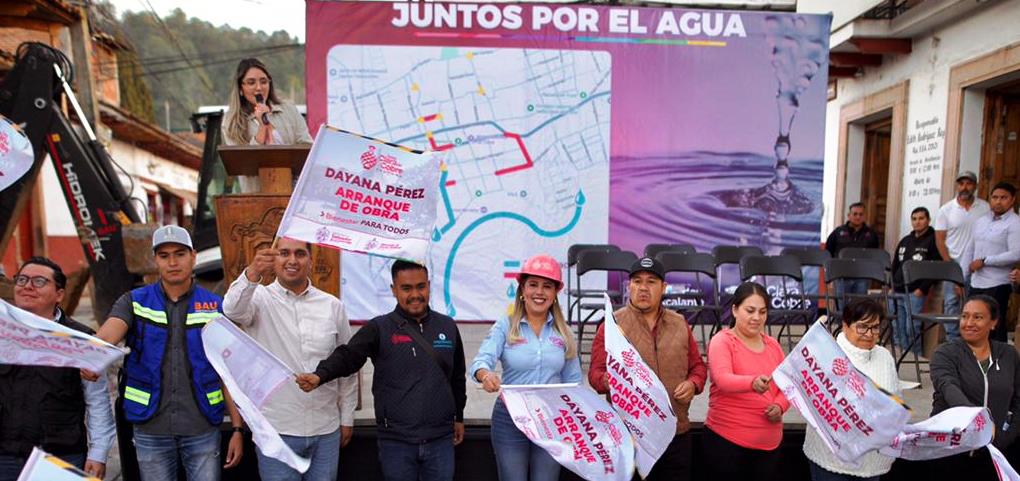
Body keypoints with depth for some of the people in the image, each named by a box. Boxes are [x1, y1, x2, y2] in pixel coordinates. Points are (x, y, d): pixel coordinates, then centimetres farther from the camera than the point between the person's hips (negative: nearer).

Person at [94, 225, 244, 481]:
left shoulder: (215, 307, 0)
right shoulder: (133, 302, 2)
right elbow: (106, 337, -18)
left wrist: (237, 428, -3)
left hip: (203, 430, -1)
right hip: (150, 431, 1)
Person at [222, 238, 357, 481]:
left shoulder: (333, 306, 2)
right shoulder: (260, 299, -5)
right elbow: (233, 310, -29)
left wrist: (347, 418, 9)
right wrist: (251, 274, -49)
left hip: (326, 430, 3)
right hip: (276, 430, -2)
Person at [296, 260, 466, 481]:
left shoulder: (447, 327, 5)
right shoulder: (379, 328, -4)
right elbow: (347, 356, -16)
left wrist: (458, 417, 20)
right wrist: (320, 375, -34)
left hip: (440, 440, 2)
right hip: (396, 441, -2)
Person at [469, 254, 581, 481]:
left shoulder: (564, 332, 4)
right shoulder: (505, 326, -4)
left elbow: (573, 380, 8)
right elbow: (481, 360, -17)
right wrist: (485, 374, -39)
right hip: (510, 420, -2)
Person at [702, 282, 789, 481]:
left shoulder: (773, 345, 10)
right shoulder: (722, 341, -8)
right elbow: (722, 379, -24)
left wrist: (779, 406, -7)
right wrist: (753, 382, -43)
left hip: (769, 442, 5)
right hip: (726, 440, -5)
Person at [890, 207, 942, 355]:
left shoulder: (933, 240, -2)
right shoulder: (905, 240, 18)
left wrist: (923, 288, -13)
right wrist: (893, 286, 11)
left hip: (916, 293, -6)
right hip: (898, 292, 6)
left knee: (912, 329, -8)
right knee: (897, 329, 6)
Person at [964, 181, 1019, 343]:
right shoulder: (980, 221, 14)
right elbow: (969, 251, 16)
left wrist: (984, 261, -13)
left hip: (997, 285, -6)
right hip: (976, 284, 6)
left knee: (995, 329, -1)